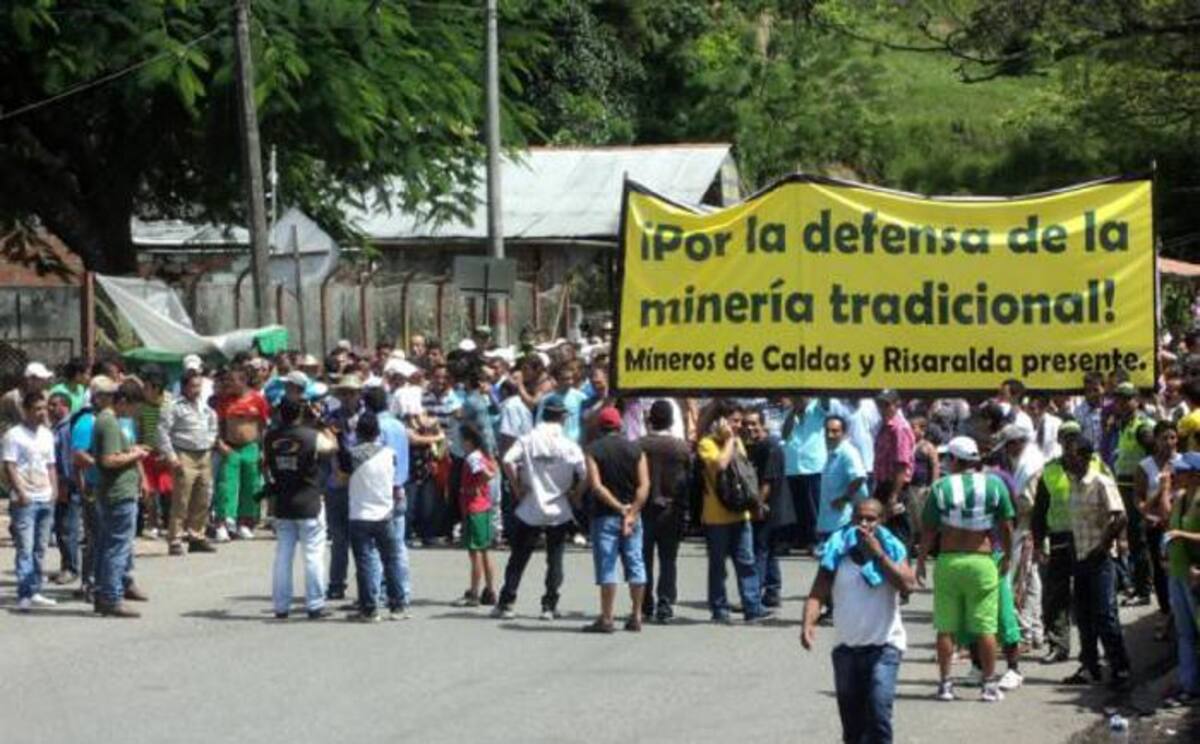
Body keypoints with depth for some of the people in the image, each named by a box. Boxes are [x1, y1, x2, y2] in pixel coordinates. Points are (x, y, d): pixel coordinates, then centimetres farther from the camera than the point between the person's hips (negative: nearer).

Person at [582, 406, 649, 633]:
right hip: (632, 514, 3)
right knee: (635, 564, 9)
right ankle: (636, 616, 11)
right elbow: (644, 485, -5)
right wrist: (632, 512, -10)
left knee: (606, 566, -2)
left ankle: (606, 619, -4)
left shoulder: (593, 450, -4)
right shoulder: (635, 450, 4)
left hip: (605, 515, -3)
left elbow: (596, 485, -14)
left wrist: (619, 508, -13)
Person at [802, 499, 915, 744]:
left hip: (884, 646, -3)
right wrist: (808, 624, -26)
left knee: (878, 710, -19)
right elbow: (817, 594, -8)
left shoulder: (892, 551, -1)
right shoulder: (837, 554, 0)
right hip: (847, 648, 3)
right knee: (851, 724, 12)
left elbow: (908, 585, -18)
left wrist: (879, 554, -22)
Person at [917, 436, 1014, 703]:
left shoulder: (941, 487, -2)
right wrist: (1007, 557, 13)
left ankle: (945, 683, 11)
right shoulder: (994, 485, -1)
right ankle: (990, 684, 7)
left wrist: (921, 561, 10)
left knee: (945, 627, 8)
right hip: (982, 561, 0)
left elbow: (929, 530, -1)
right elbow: (1006, 526, 0)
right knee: (985, 628, 5)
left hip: (948, 561, 0)